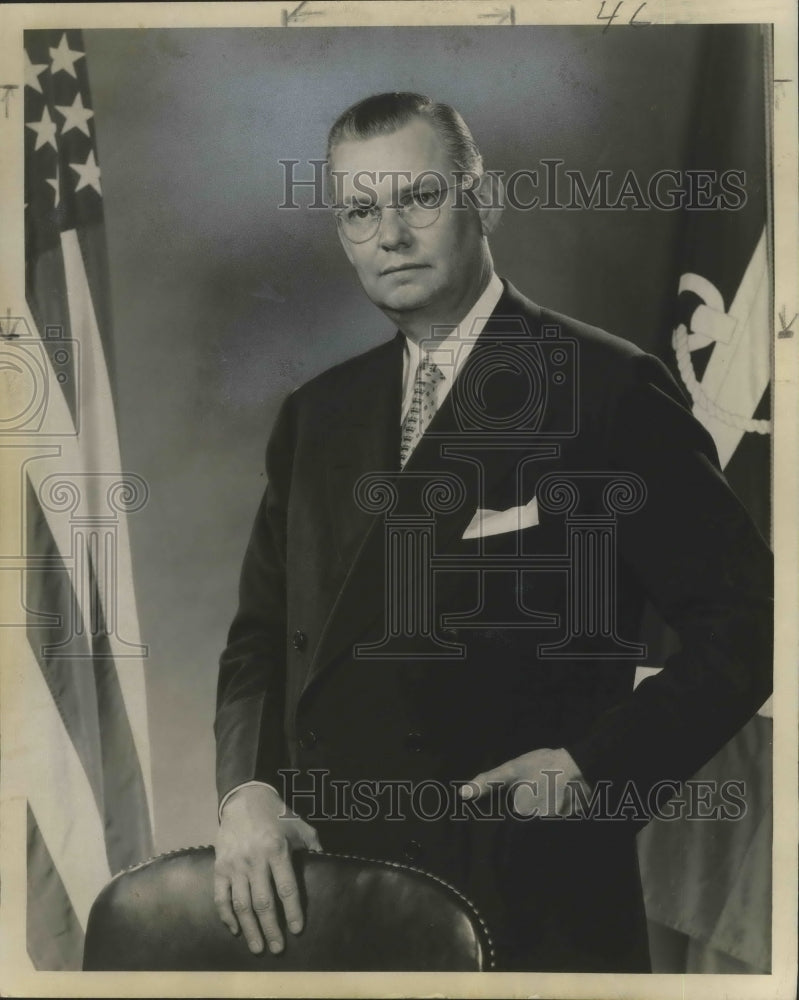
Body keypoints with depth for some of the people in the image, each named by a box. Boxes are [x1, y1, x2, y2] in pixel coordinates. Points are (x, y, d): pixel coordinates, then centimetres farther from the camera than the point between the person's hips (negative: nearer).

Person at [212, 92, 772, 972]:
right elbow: (261, 635, 9)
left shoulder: (608, 391, -9)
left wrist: (596, 767, -17)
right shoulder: (315, 416, 8)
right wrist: (246, 789, -7)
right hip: (325, 888, 6)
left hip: (530, 901, -5)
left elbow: (743, 624, -9)